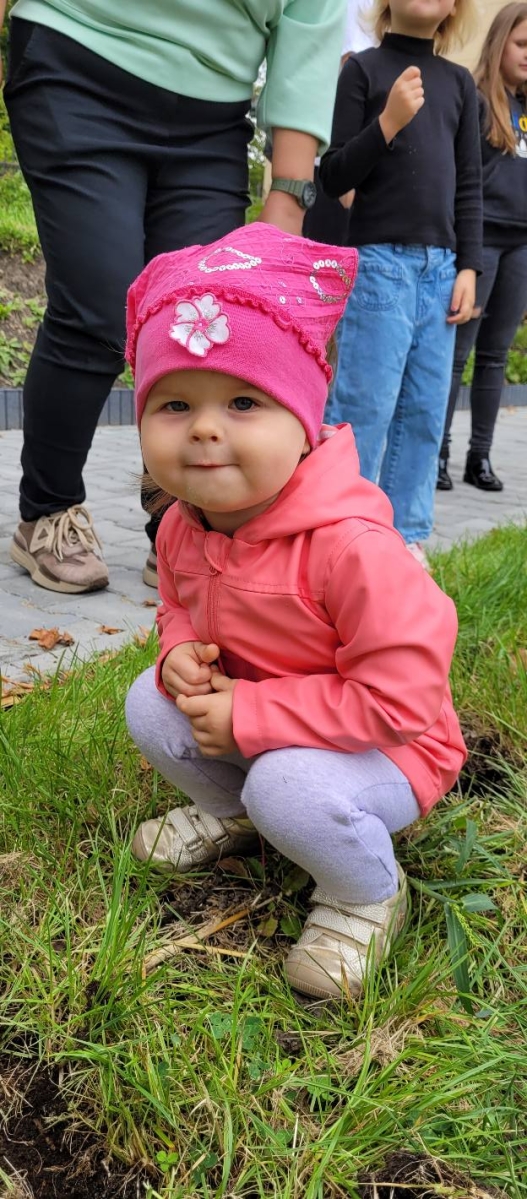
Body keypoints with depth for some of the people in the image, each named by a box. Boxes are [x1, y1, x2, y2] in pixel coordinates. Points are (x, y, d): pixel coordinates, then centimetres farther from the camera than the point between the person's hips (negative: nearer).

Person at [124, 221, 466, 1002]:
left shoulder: (351, 548, -35)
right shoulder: (182, 527, -10)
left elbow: (401, 698, -33)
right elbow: (180, 607, 12)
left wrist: (250, 717, -30)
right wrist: (180, 653, -14)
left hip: (387, 748, -7)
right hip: (244, 711, 7)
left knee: (290, 787, -34)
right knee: (150, 704, -9)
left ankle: (369, 896, 1)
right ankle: (230, 814, 20)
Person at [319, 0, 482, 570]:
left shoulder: (459, 82, 15)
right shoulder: (364, 69, 2)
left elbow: (469, 185, 15)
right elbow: (335, 177, -3)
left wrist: (468, 266, 6)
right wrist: (389, 122, -15)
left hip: (439, 268, 5)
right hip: (379, 262, -5)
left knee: (424, 411, 5)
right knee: (364, 407, -7)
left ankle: (404, 531, 13)